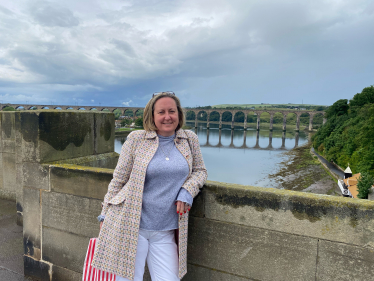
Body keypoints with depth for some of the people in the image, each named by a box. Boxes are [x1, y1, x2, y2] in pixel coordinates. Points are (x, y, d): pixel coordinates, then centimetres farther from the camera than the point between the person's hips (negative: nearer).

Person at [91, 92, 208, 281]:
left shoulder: (190, 139, 5)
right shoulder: (136, 139, -3)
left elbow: (200, 171, 14)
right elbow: (118, 181, 3)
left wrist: (187, 191, -6)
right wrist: (105, 216, 5)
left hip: (166, 232, 3)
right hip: (130, 226, -2)